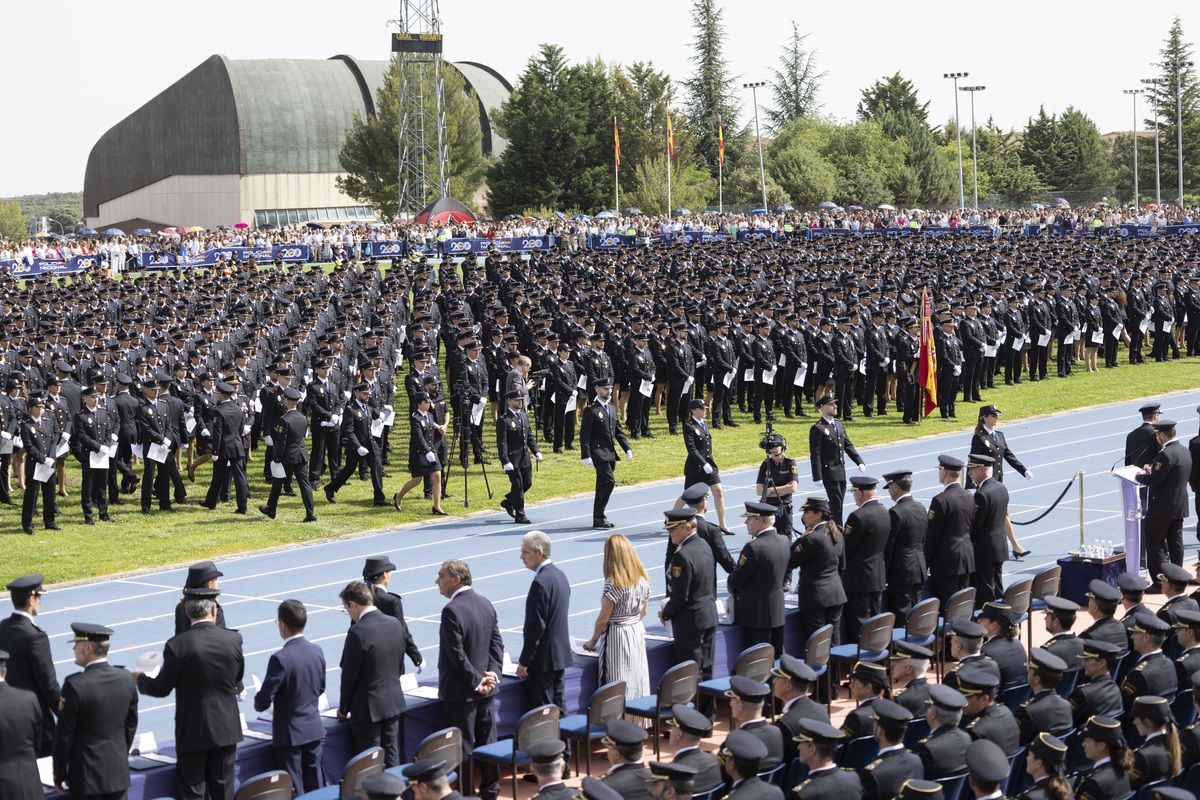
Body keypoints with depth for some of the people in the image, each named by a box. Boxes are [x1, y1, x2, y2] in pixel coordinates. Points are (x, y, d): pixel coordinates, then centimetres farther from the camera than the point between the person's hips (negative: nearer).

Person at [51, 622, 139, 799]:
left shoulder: (75, 685, -18)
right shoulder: (126, 679, -1)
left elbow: (64, 735, -11)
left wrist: (59, 775, 0)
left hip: (87, 777, -5)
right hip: (118, 773, 5)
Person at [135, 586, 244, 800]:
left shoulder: (177, 646, -16)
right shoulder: (233, 640, -6)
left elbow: (161, 689, -7)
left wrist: (140, 679, 14)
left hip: (192, 732, -3)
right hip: (226, 728, 3)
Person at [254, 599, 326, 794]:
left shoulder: (280, 659, -23)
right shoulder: (317, 650, -2)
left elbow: (264, 699, -18)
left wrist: (259, 704, 4)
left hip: (290, 734, -6)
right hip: (314, 730, 6)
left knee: (295, 790, 4)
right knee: (316, 784, 15)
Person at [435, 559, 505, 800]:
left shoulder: (452, 611, -20)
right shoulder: (485, 604, 5)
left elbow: (457, 654, -21)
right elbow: (497, 643, 6)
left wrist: (476, 681, -13)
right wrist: (492, 674, -1)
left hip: (460, 692, -8)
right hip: (487, 689, 8)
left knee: (464, 747, 1)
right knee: (487, 741, 15)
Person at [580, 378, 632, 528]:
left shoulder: (612, 408, 16)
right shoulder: (591, 410, -8)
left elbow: (619, 432, 20)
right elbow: (584, 435, -11)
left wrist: (628, 449, 9)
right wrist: (586, 456, -17)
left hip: (610, 454, 8)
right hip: (598, 454, -8)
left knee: (603, 485, 10)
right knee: (609, 482, -16)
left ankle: (598, 518, 17)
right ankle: (598, 517, -9)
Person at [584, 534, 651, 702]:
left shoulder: (613, 584, -19)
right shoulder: (643, 579, 2)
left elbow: (603, 619, -13)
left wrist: (593, 641, 1)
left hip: (616, 637, -7)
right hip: (637, 634, 7)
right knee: (637, 681, 14)